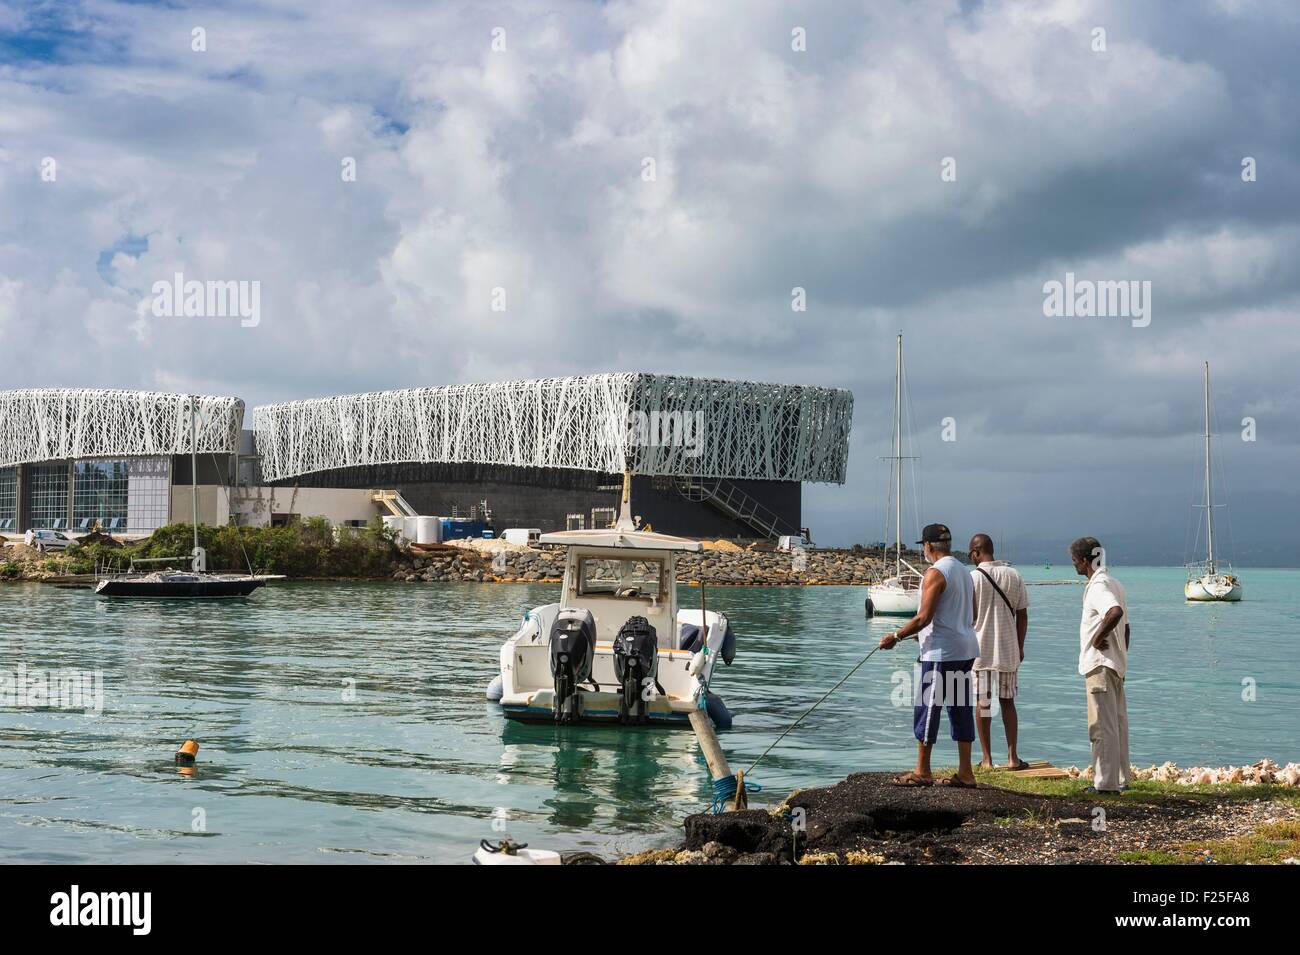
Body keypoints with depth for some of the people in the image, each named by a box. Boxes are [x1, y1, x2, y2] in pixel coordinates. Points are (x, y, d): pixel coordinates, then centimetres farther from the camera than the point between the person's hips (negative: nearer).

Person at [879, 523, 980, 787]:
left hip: (941, 653, -9)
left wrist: (896, 636, -8)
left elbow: (924, 617, -18)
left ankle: (922, 772, 3)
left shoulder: (935, 573, -13)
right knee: (961, 709, 10)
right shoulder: (963, 571, 15)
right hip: (966, 649, 9)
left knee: (926, 709, -2)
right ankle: (965, 773, 11)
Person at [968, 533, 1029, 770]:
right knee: (1007, 701, 12)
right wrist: (1020, 647, 15)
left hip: (980, 650, -3)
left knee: (982, 704, 4)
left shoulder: (972, 578, -8)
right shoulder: (1014, 575, 4)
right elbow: (1022, 615, 6)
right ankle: (1013, 757, 7)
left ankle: (987, 759, 7)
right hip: (1009, 650, 3)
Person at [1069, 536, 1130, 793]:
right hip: (1117, 665, 10)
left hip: (1100, 665, -10)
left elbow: (1115, 612, -36)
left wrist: (1097, 637, -23)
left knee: (1102, 726, -6)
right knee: (1117, 724, 14)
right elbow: (1125, 628, 19)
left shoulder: (1098, 587, -16)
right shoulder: (1115, 584, 16)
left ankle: (1106, 783, -4)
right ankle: (1120, 779, 20)